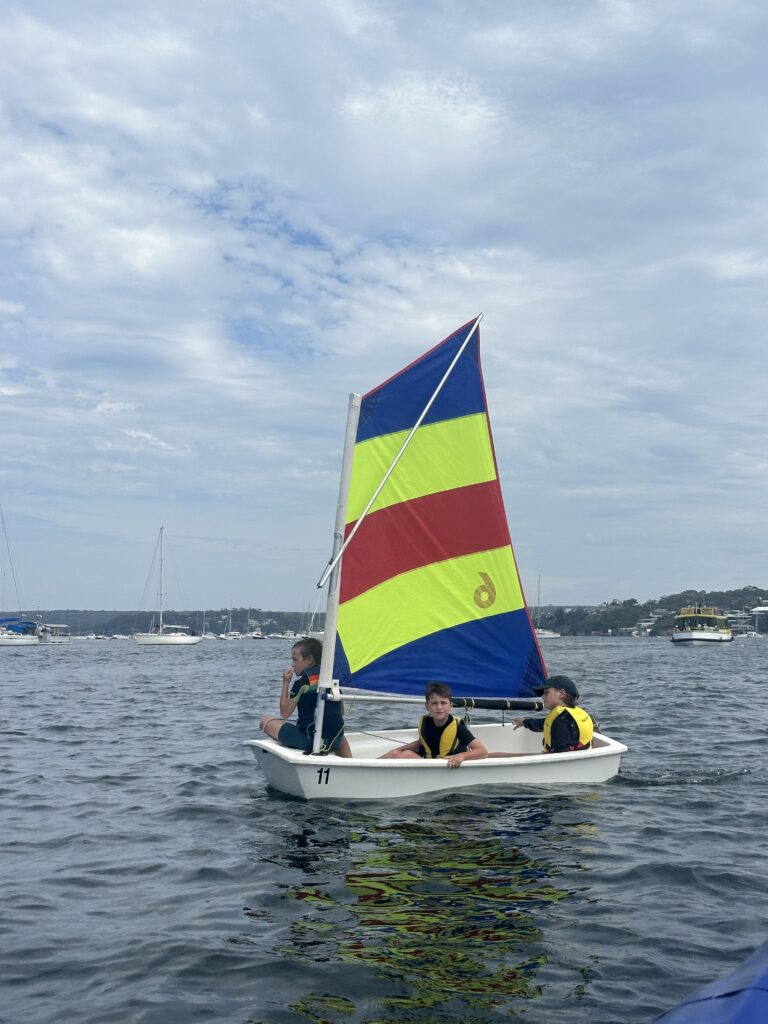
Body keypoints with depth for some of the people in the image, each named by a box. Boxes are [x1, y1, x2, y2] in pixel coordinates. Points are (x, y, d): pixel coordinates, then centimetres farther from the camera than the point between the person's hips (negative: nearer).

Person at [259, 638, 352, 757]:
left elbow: (285, 713, -4)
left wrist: (286, 683, 2)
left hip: (309, 739, -6)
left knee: (265, 720, 7)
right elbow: (341, 712, 18)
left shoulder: (302, 681, -7)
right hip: (334, 742, 6)